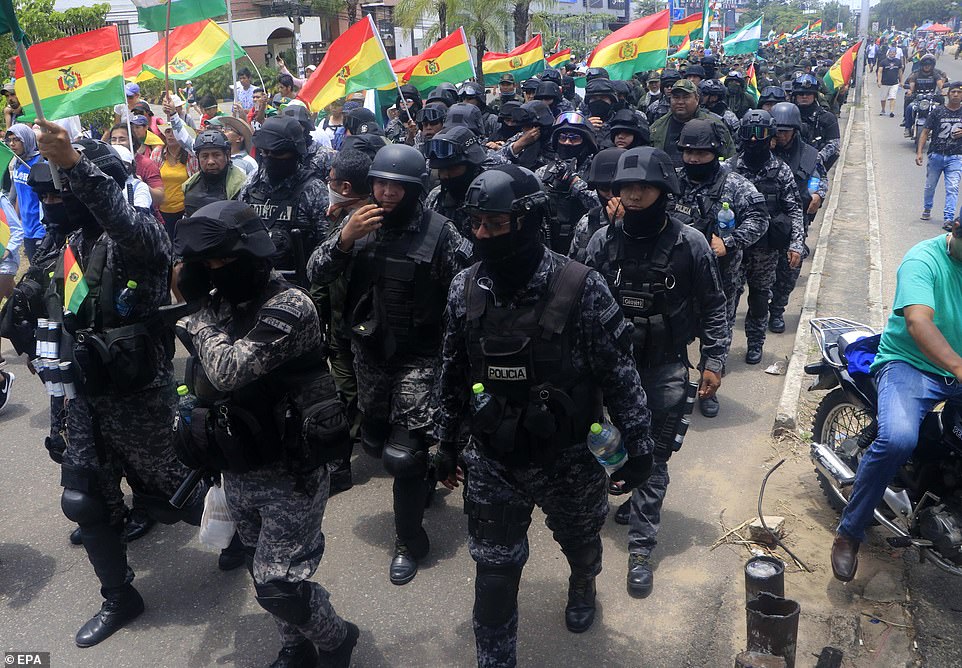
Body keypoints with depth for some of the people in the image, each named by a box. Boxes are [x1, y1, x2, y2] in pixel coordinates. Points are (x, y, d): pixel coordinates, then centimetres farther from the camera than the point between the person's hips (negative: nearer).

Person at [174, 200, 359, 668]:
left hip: (289, 476, -8)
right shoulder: (223, 302, 3)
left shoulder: (288, 307, -22)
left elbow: (229, 370, -31)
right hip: (239, 471, 8)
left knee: (278, 587, 0)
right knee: (264, 575, 21)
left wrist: (202, 323, -15)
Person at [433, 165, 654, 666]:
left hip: (568, 457, -1)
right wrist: (447, 443, 10)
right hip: (492, 460, 2)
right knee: (494, 569, 8)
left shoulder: (580, 287, -20)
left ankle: (583, 585, 60)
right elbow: (452, 373, 4)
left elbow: (619, 373, -12)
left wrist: (639, 445, -8)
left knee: (579, 540, 25)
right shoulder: (465, 289, -7)